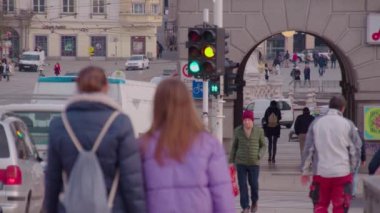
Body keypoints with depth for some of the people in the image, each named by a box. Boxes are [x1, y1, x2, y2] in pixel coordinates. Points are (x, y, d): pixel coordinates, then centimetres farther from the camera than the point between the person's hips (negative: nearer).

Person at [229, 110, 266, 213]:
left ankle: (254, 202, 30)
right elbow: (234, 146, 9)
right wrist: (231, 161, 6)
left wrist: (259, 156, -12)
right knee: (242, 185, -3)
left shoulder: (259, 131, -2)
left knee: (254, 184, 2)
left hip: (254, 163, -1)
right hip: (241, 162, 1)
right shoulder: (238, 131, 1)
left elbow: (263, 145, 6)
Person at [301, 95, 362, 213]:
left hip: (321, 172, 2)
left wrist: (305, 171, 10)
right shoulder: (348, 124, -3)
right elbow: (355, 149, -1)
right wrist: (352, 168, 13)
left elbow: (308, 148, 3)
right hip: (342, 172, -2)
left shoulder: (316, 122, 2)